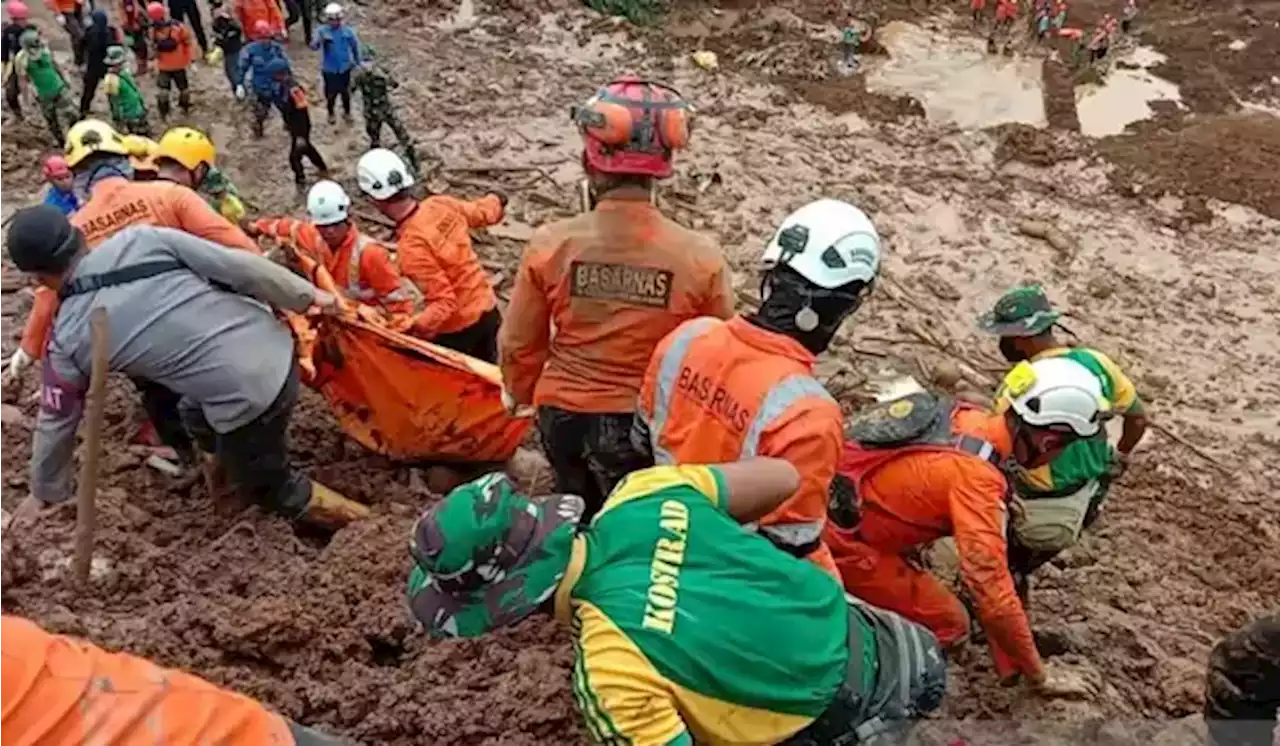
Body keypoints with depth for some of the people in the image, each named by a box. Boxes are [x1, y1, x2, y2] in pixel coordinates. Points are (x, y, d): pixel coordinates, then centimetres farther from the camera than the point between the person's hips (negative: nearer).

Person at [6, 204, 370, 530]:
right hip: (279, 350, 5)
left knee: (263, 486, 24)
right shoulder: (141, 239, -1)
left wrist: (44, 493, 30)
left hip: (249, 399, -5)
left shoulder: (67, 338, -1)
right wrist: (308, 294, 8)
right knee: (196, 416, 31)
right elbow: (236, 265, -4)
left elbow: (56, 420, 13)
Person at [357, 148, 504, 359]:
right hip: (488, 310, 7)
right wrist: (496, 202, 33)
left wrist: (410, 329, -39)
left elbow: (444, 303, -29)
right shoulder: (440, 204, -10)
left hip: (457, 329, -7)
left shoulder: (411, 246, -30)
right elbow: (483, 212, 10)